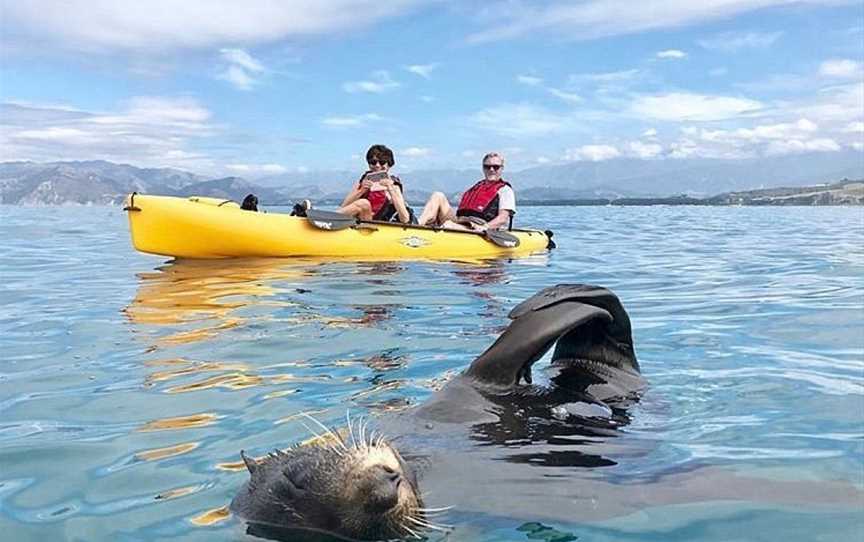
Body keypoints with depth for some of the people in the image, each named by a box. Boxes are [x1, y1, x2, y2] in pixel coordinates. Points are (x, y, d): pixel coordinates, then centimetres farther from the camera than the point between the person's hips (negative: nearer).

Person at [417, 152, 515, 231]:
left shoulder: (505, 190, 7)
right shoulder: (477, 185, 28)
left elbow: (503, 219, -8)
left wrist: (485, 227, -24)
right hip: (460, 224, 7)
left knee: (448, 225, -35)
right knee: (438, 196, -6)